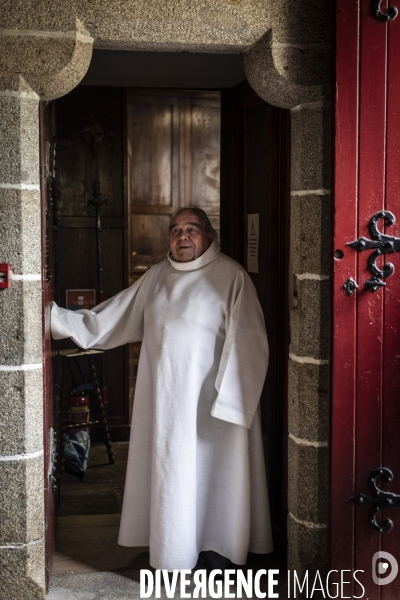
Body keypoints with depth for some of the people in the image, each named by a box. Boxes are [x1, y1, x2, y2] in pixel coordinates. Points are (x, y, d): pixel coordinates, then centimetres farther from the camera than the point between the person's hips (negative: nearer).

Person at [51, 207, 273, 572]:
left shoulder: (230, 276, -8)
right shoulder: (156, 277, 8)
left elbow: (246, 342, -13)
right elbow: (109, 321, 10)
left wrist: (229, 398, -19)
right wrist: (58, 319, 1)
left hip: (211, 400, -5)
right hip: (166, 399, 5)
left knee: (212, 472, 5)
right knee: (170, 474, 12)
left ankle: (217, 551, 23)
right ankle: (175, 554, 27)